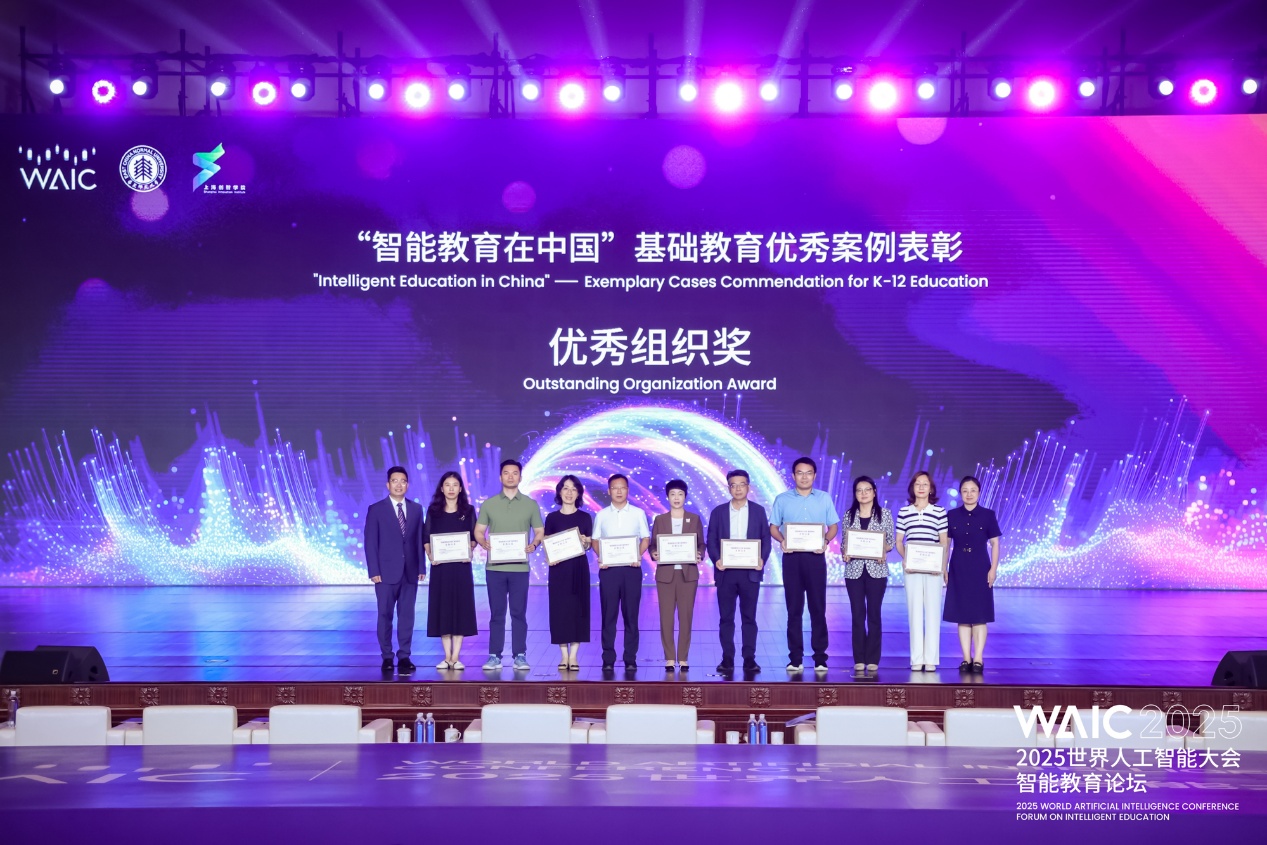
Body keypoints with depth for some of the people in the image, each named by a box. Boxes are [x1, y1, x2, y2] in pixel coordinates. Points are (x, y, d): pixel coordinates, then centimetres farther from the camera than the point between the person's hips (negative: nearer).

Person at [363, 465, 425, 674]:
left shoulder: (416, 509, 9)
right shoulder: (376, 510, 0)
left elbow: (419, 540, 9)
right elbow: (370, 543, -3)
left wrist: (421, 566, 2)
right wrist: (374, 571, -9)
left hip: (410, 572, 2)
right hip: (386, 572, -2)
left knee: (407, 615, 3)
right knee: (385, 615, 3)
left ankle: (404, 656, 8)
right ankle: (387, 657, 12)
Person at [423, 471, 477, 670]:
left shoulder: (468, 511, 6)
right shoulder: (433, 510, 7)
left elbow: (474, 538, 6)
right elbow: (426, 538, 6)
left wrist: (469, 551, -13)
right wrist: (430, 554, -11)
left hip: (461, 565, 0)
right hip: (440, 566, 1)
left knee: (461, 606, -2)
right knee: (442, 607, 1)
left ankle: (456, 656, 2)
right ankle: (447, 656, 7)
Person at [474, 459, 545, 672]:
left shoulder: (530, 505, 7)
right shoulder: (489, 504, 8)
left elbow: (540, 531, 8)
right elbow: (479, 531, 8)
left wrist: (534, 544, -13)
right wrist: (483, 543, -13)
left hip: (520, 567, 0)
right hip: (495, 567, 1)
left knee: (519, 613, 1)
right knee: (496, 613, 4)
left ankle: (520, 656, 6)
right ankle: (494, 656, 8)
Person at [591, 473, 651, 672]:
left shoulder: (638, 513, 6)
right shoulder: (601, 515, 8)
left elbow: (646, 538, 7)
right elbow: (595, 540, 10)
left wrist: (639, 555, -11)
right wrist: (600, 557, -9)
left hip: (631, 568, 0)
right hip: (608, 569, 1)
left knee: (631, 614, 1)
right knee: (608, 615, 0)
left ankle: (630, 659, 6)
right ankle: (608, 659, 5)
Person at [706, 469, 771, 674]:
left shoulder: (758, 511, 7)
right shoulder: (718, 512, 7)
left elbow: (766, 538, 5)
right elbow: (711, 540, 5)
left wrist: (762, 559, -12)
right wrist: (716, 559, -12)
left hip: (750, 571, -1)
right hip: (725, 571, 1)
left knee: (749, 617, 3)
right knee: (726, 617, 3)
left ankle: (749, 658, 6)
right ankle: (727, 658, 7)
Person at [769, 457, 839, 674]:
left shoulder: (824, 498, 7)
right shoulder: (782, 499, 6)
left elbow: (833, 525, 8)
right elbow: (773, 527, 8)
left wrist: (826, 541, -11)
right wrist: (781, 540, -13)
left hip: (815, 557, 0)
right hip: (792, 557, 0)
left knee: (818, 608, -1)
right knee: (794, 609, 3)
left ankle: (820, 658, 3)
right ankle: (795, 658, 7)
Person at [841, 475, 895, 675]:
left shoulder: (885, 515, 4)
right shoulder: (849, 515, 8)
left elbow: (890, 543, 5)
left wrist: (882, 549, -15)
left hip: (877, 570, -1)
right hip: (854, 570, 1)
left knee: (874, 614, 1)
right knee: (858, 615, 2)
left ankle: (873, 660, 5)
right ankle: (859, 660, 6)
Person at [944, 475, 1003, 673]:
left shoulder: (988, 515, 0)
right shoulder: (952, 516, 4)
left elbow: (995, 543, 2)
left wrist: (993, 569, -5)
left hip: (980, 569, -2)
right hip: (958, 569, 2)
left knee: (980, 615, -1)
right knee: (962, 615, 3)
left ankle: (978, 658, 4)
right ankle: (966, 658, 9)